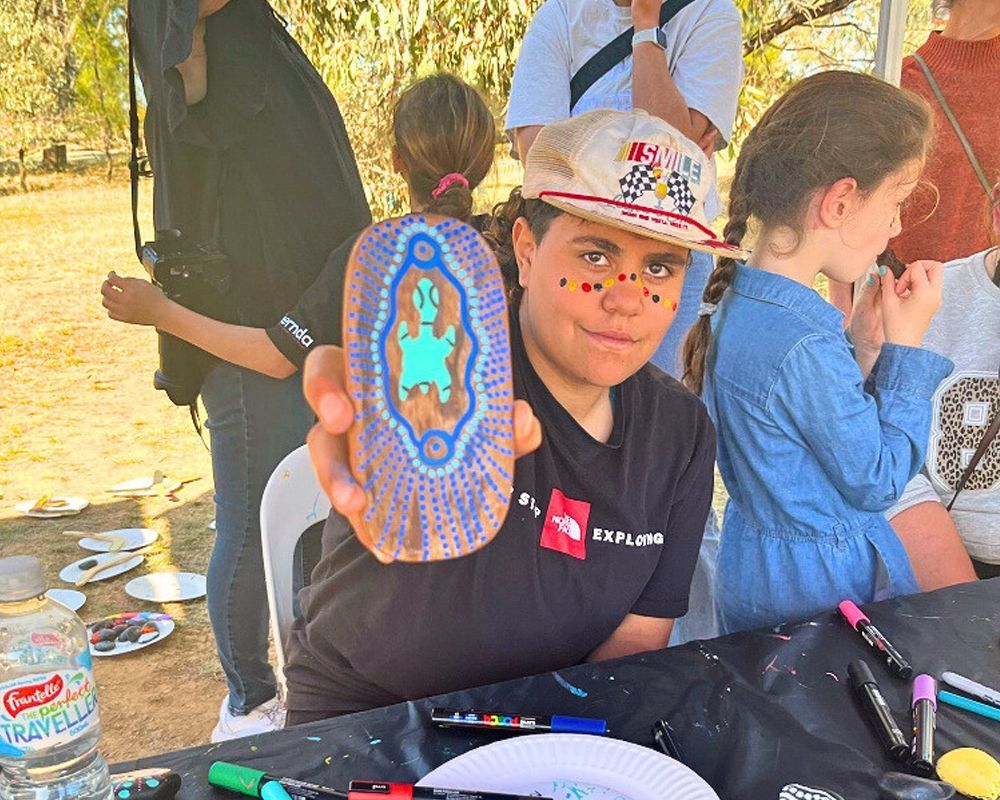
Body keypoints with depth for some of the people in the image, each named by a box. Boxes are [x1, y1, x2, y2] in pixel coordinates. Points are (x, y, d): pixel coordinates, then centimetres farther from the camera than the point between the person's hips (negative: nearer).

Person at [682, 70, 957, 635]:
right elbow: (877, 482, -17)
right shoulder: (805, 347, -31)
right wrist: (905, 347, -14)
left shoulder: (739, 302, -3)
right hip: (814, 583, -9)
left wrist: (865, 347, -3)